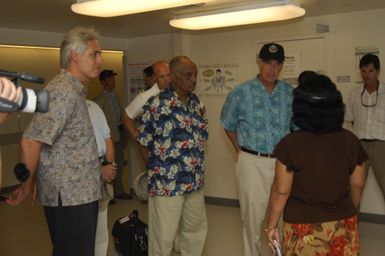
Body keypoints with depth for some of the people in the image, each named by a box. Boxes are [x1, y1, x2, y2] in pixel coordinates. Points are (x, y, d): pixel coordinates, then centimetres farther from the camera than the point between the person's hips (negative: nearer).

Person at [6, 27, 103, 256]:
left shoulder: (75, 90, 13)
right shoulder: (63, 92, -18)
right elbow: (30, 142, -22)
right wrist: (27, 185, -10)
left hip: (79, 193, 9)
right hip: (69, 196, -9)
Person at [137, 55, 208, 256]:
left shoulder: (195, 101, 6)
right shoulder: (156, 104, -14)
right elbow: (144, 142, -7)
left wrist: (197, 170, 10)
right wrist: (156, 171, -2)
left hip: (195, 180, 7)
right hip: (167, 182, -6)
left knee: (196, 229, 20)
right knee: (163, 235, 6)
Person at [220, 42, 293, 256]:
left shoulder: (290, 93, 2)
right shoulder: (241, 92, -3)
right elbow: (228, 124, 11)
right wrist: (240, 151, 7)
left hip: (282, 160, 2)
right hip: (251, 162, -2)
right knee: (252, 214, 8)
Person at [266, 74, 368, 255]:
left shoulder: (290, 144, -16)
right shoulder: (350, 141, -5)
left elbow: (281, 191, -12)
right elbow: (357, 185, 4)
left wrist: (271, 225, 0)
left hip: (304, 227, -3)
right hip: (342, 225, 3)